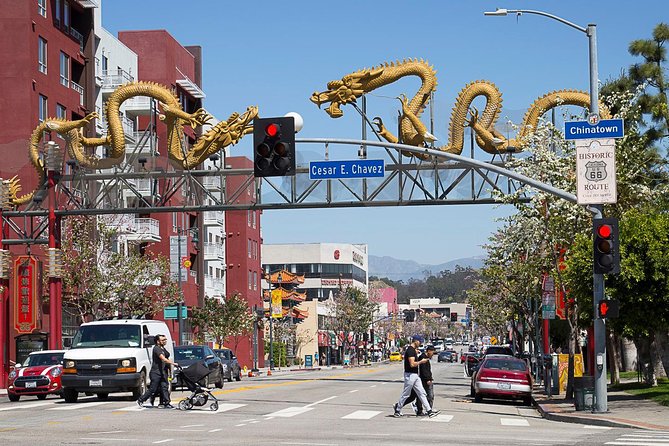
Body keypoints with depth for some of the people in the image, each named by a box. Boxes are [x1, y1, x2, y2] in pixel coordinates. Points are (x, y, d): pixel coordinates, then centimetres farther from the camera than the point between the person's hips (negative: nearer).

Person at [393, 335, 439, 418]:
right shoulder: (410, 350, -18)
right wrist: (421, 362, -13)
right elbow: (412, 364, -24)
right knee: (405, 394, 1)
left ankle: (429, 411, 4)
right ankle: (397, 410, 13)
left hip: (415, 375, 10)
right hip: (410, 375, -10)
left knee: (422, 393, 6)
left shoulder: (413, 350, 15)